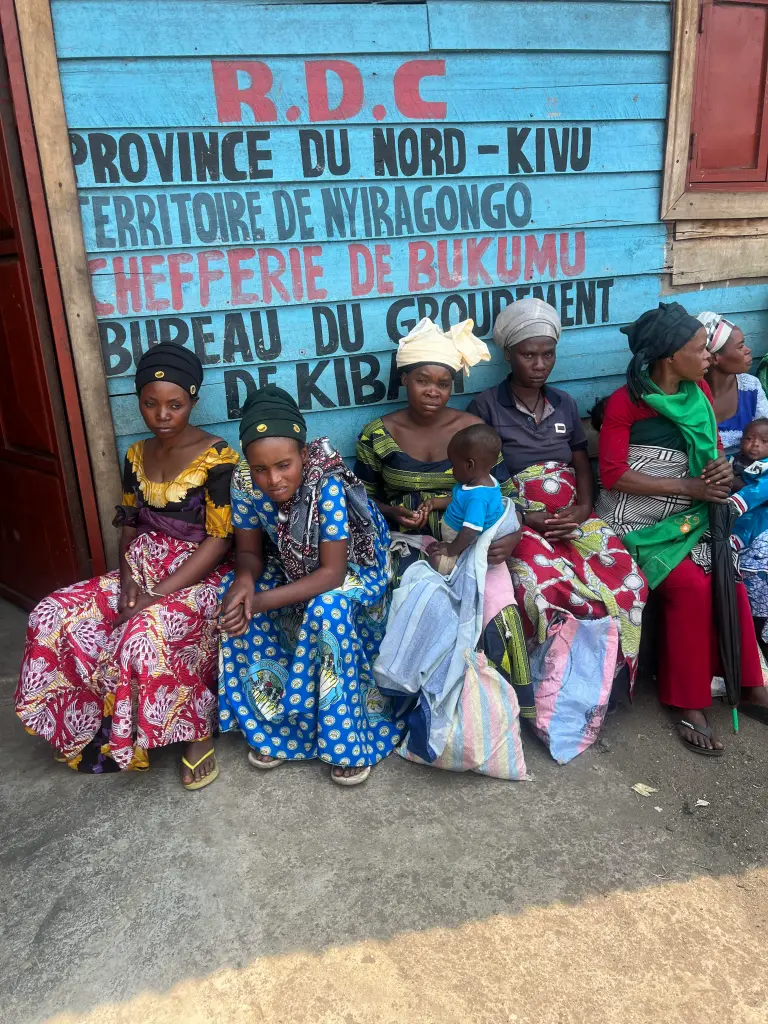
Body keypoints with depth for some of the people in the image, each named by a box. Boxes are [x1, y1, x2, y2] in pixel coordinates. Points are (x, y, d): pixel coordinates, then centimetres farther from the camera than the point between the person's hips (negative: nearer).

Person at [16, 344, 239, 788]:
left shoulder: (217, 456, -13)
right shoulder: (137, 455, 7)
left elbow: (219, 539, -17)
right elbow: (130, 525, 13)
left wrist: (159, 595, -22)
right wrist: (127, 578, -7)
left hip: (198, 576, -6)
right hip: (142, 569, 7)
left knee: (145, 636, -35)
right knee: (55, 617, -13)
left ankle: (198, 736, -8)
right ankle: (103, 724, 6)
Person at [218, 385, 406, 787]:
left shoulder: (328, 486, -33)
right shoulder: (245, 483, -20)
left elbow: (332, 574, -31)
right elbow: (248, 552, -8)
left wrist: (260, 601, -38)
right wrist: (244, 581, -32)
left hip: (354, 569, -5)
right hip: (293, 569, 5)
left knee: (327, 611, -34)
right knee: (233, 597, -16)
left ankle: (348, 737, -15)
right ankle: (271, 722, -1)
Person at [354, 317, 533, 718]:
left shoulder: (473, 428, 3)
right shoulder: (377, 435, 1)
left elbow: (504, 493, 5)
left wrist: (510, 536, -14)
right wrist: (392, 513, -11)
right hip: (408, 542, 0)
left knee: (498, 609, -25)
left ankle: (513, 711, -1)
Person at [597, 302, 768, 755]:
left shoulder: (700, 391, 7)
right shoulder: (625, 402, -11)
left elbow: (714, 448, 16)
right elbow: (613, 476, -16)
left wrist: (722, 468, -9)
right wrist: (687, 486, -19)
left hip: (688, 517, 6)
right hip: (637, 522, -6)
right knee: (692, 586, -21)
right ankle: (688, 702, -7)